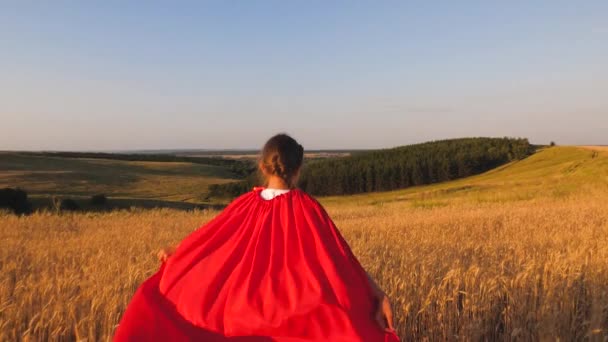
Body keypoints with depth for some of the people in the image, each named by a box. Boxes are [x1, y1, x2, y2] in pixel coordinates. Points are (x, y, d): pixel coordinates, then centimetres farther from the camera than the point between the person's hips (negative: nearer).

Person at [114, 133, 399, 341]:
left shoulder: (246, 205, -7)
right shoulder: (306, 207, -15)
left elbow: (208, 240, 2)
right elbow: (339, 258, -19)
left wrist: (175, 254, 18)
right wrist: (376, 293, -19)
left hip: (247, 312, 3)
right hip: (297, 316, -3)